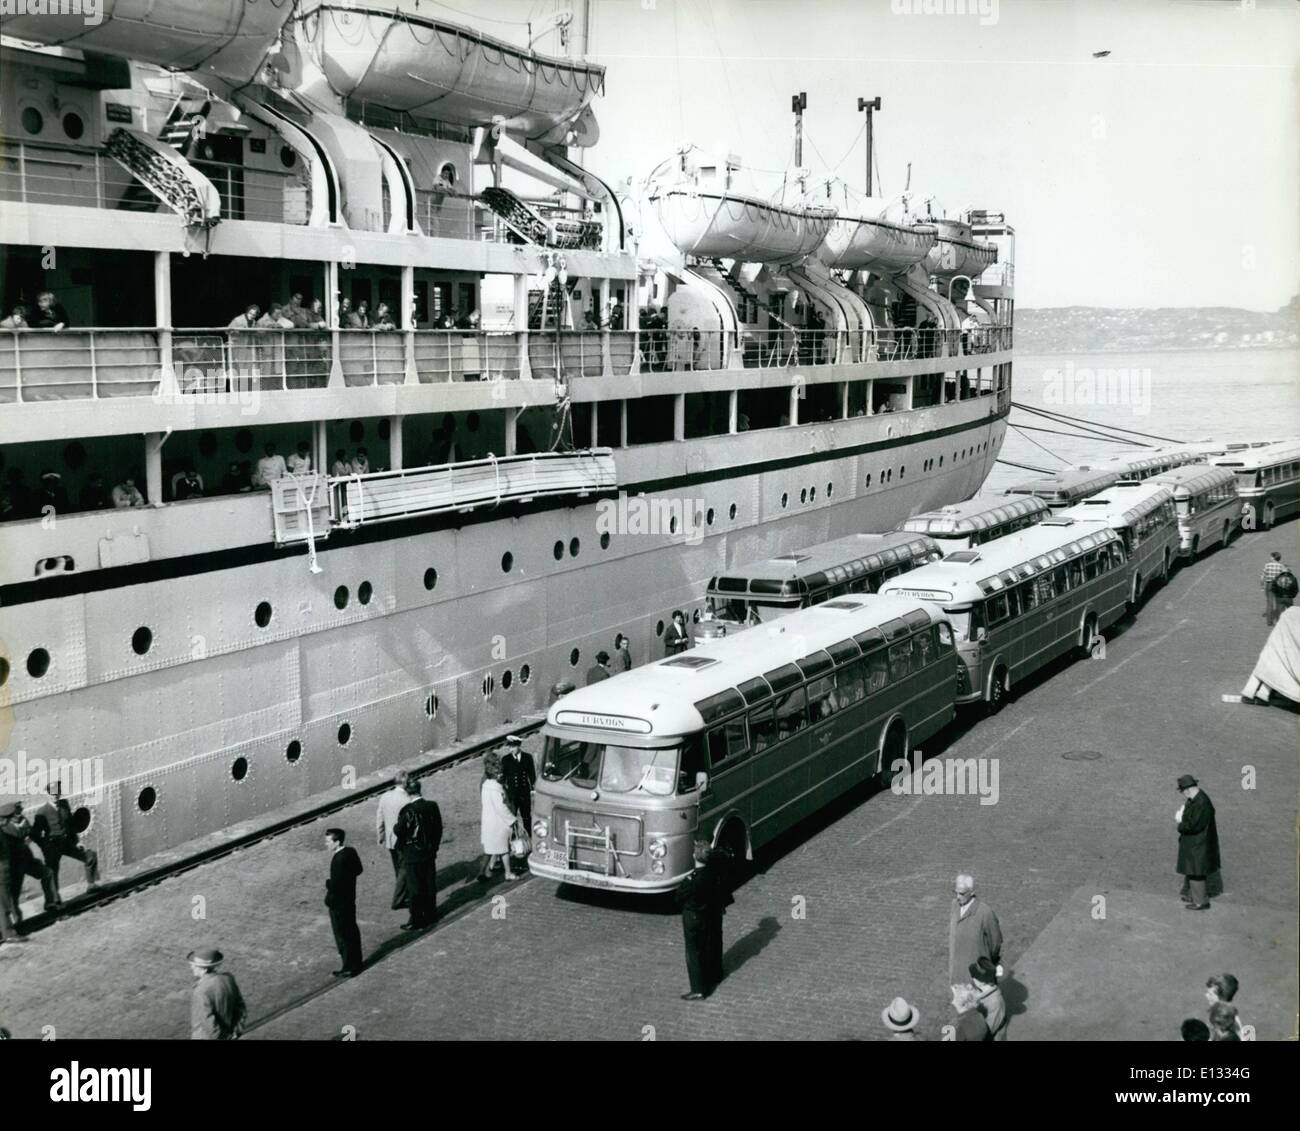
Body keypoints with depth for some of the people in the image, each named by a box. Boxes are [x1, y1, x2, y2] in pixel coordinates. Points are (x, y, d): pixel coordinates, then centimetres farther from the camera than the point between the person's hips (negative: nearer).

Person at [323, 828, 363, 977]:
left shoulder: (339, 859, -28)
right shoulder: (350, 851, -1)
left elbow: (335, 884, -28)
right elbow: (359, 869, 12)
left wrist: (328, 883, -10)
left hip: (339, 903, -9)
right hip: (349, 898, 9)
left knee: (343, 936, 5)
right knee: (352, 931, 21)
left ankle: (349, 967, 16)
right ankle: (356, 961, 35)